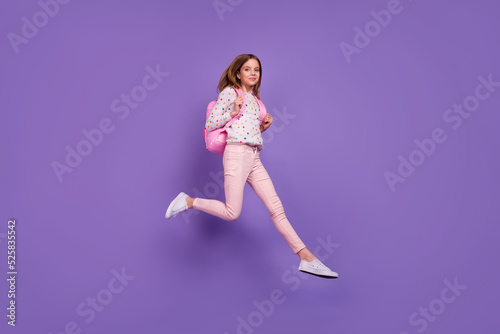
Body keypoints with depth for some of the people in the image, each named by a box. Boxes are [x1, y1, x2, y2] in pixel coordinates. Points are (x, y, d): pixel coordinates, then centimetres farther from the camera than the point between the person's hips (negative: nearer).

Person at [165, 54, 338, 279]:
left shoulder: (254, 99, 23)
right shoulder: (229, 92, 2)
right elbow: (209, 125, -2)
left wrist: (263, 126, 10)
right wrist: (232, 113, -12)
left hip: (255, 158, 7)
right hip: (236, 153, -7)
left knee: (276, 207, -1)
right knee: (232, 213, -11)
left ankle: (306, 258, -3)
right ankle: (187, 202, 10)